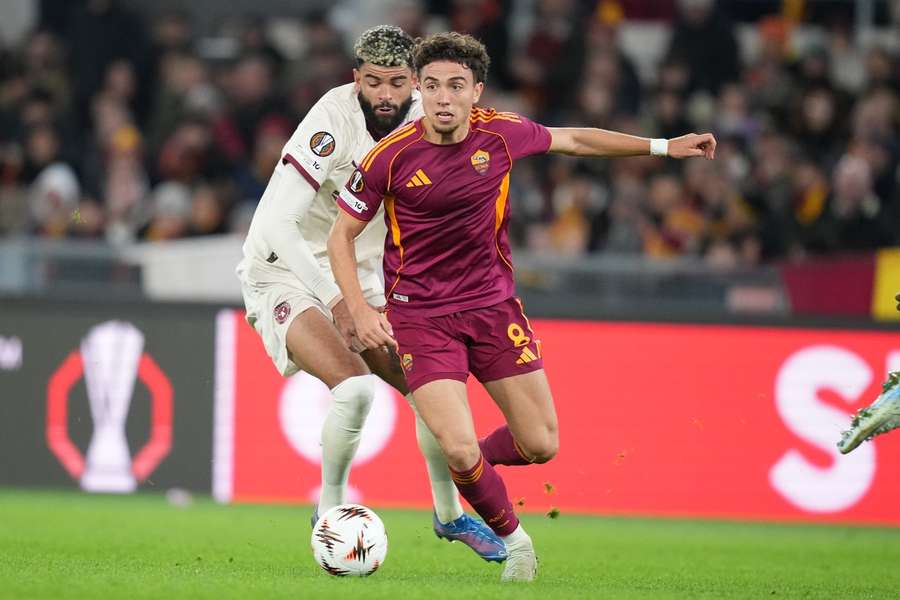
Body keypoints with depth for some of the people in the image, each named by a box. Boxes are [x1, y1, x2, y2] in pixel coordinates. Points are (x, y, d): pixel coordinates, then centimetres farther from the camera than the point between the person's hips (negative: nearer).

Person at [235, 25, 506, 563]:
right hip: (287, 275, -7)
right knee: (355, 386, -27)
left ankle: (450, 515, 26)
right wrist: (335, 298, -35)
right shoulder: (333, 121, -26)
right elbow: (278, 224, -30)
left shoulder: (422, 120, -5)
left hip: (359, 280, 7)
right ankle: (331, 510, -5)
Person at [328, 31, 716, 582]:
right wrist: (361, 312, -17)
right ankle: (513, 539, 12)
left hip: (493, 305, 4)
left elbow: (573, 140, 13)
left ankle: (469, 463, 35)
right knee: (459, 450, -17)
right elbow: (342, 234, -5)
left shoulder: (502, 134, -7)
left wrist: (663, 147, 15)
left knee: (541, 445, 1)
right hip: (421, 318, -3)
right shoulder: (392, 156, -16)